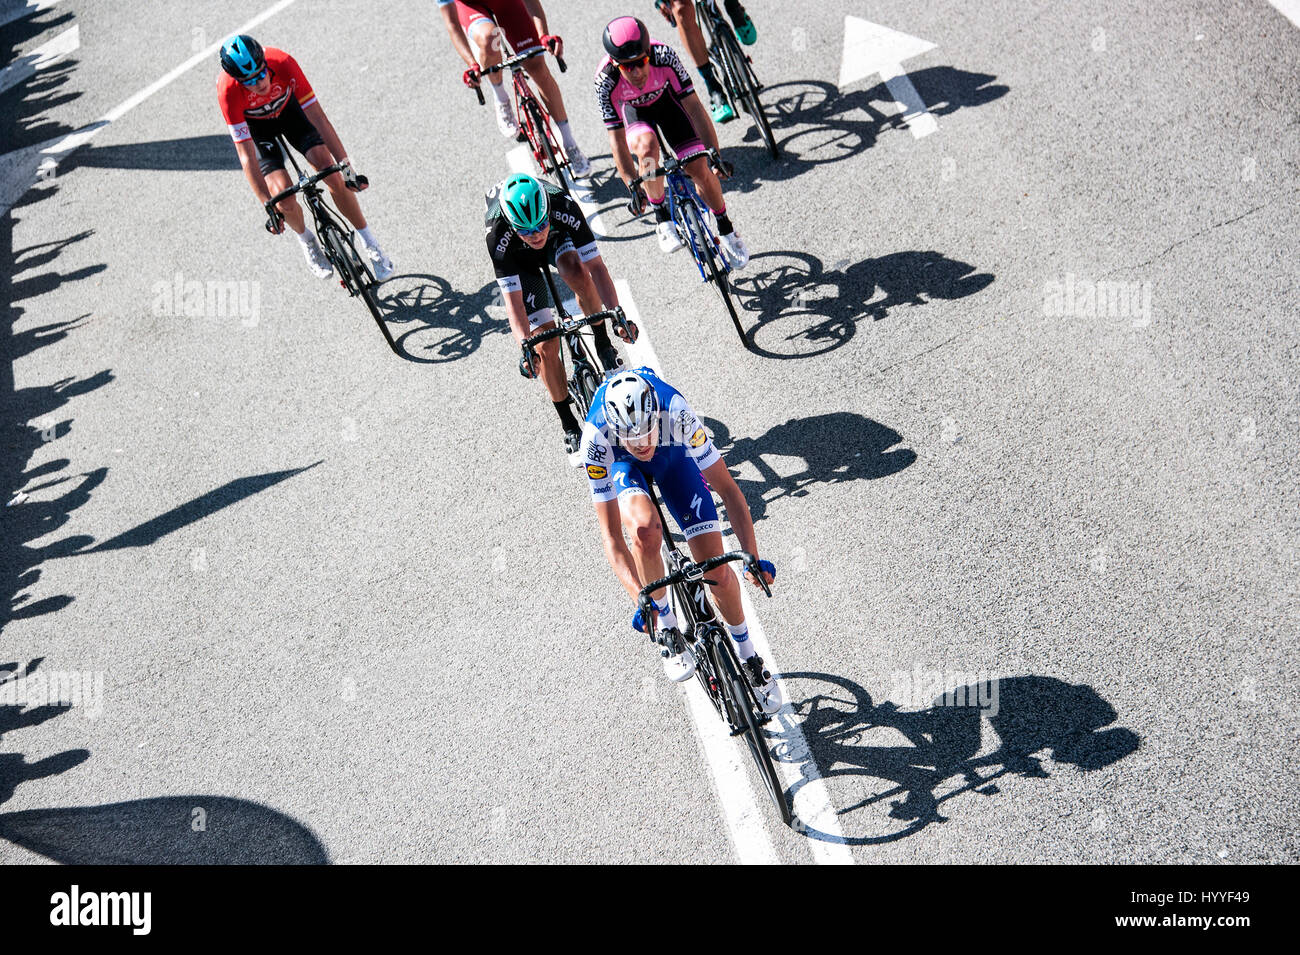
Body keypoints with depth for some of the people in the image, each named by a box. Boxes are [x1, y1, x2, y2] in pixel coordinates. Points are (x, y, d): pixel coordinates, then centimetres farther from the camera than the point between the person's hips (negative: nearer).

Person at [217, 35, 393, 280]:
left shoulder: (283, 63, -36)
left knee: (332, 173, -16)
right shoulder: (228, 89, -37)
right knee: (283, 196, -18)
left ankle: (369, 242, 1)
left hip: (287, 106, 1)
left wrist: (346, 166, -36)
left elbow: (317, 116, -32)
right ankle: (305, 239, 16)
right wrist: (269, 206, -37)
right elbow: (247, 156, -35)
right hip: (253, 124, -1)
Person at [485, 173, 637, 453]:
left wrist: (616, 313, -52)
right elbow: (513, 301, -39)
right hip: (521, 262, -1)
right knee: (547, 346, -11)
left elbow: (596, 266, -39)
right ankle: (569, 424, 6)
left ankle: (602, 341, -11)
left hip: (558, 240, 1)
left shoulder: (565, 209, -38)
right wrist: (524, 344, -55)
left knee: (577, 274, -38)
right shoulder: (498, 237, -39)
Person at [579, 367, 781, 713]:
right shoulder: (596, 437, -39)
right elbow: (611, 536, -35)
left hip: (673, 456, 0)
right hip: (621, 464, 0)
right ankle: (666, 625, -9)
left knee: (718, 573, -7)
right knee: (645, 529, -36)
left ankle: (748, 656, 20)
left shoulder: (677, 414, -40)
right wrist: (641, 598, -44)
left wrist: (753, 558, -38)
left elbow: (728, 489, -31)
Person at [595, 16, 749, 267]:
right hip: (632, 109, 0)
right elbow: (616, 139, -32)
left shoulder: (664, 57, -36)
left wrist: (714, 154, -37)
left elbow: (694, 107, -31)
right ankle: (662, 217, -13)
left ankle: (726, 230, 12)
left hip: (666, 99, 1)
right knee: (647, 147, -35)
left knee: (699, 169, -12)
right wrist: (633, 186, -37)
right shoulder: (606, 80, -35)